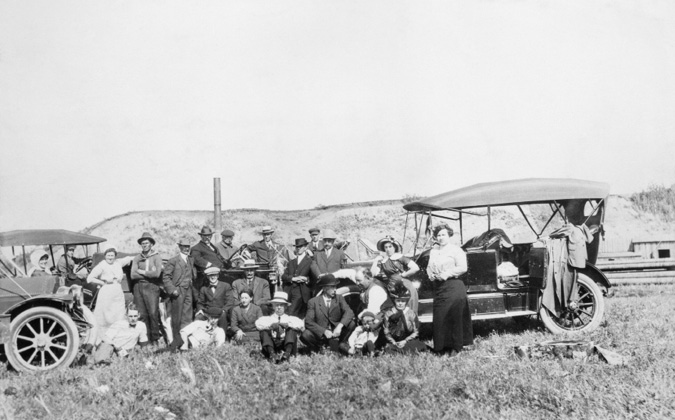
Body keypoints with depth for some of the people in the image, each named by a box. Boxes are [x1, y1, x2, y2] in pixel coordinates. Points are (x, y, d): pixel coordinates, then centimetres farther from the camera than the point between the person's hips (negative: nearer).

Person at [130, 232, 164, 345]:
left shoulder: (156, 257, 5)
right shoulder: (137, 258, 13)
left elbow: (157, 274, -10)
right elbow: (133, 275, 1)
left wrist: (142, 272, -2)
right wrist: (149, 274, -4)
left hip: (151, 287, -3)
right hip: (138, 287, 3)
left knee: (153, 313, -10)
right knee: (142, 314, -1)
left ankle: (155, 338, -3)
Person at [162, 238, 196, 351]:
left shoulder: (191, 260, 15)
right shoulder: (173, 261, -2)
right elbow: (166, 277, -6)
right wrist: (172, 290, -13)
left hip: (188, 291, 5)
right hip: (177, 292, -5)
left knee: (187, 317, 3)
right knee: (176, 318, -1)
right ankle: (176, 342, 7)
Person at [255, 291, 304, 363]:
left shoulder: (290, 318, 19)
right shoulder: (268, 318, 18)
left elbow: (300, 325, -3)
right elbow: (258, 324, -6)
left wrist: (287, 324, -16)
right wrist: (271, 325, -20)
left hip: (287, 346, 0)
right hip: (271, 346, 0)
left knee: (292, 328, -18)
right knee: (264, 331, -18)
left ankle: (287, 353, -38)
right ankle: (271, 353, -38)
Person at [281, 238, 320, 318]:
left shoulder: (310, 262, 7)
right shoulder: (291, 262, 21)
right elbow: (283, 277, 10)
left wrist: (307, 280, -15)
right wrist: (293, 278, -7)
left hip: (301, 294, -4)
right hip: (289, 293, 4)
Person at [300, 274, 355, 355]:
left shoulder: (339, 298, 4)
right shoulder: (313, 301, -2)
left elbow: (349, 313, -13)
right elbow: (308, 322, -12)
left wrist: (340, 326, -31)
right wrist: (324, 331, -26)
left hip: (337, 333, 1)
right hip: (320, 335, -1)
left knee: (351, 323, -24)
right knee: (305, 335, -31)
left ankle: (342, 345, -1)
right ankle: (317, 348, 1)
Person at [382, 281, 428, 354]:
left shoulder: (411, 314, 1)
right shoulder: (388, 314, 2)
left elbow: (416, 332, 2)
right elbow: (386, 332, 3)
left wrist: (405, 341, -11)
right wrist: (394, 342, -13)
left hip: (409, 342, 1)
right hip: (395, 342, -1)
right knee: (388, 349, -33)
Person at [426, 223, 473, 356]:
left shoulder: (455, 250, -2)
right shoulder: (433, 251, 17)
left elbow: (462, 267, -9)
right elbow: (429, 267, 24)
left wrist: (447, 274, -15)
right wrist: (430, 274, 2)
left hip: (453, 286, -6)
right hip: (438, 287, 6)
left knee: (454, 317, -7)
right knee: (439, 318, 3)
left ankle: (456, 347, 0)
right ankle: (441, 347, 10)